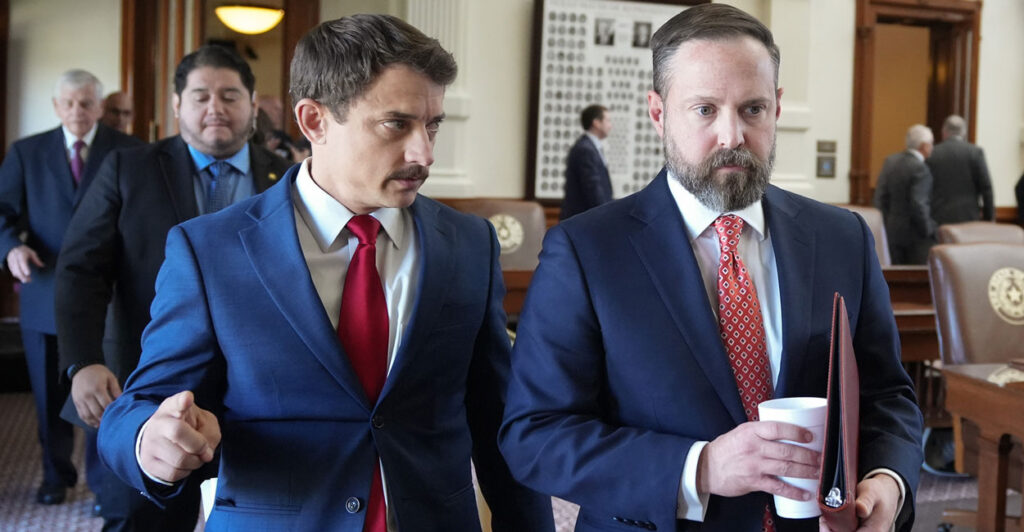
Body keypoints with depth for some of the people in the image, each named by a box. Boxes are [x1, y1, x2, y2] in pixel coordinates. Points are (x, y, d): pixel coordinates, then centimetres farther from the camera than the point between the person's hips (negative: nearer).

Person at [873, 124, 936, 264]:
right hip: (917, 235, -7)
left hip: (893, 230, 7)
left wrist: (889, 221, 14)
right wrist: (928, 231, -10)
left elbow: (880, 198, 5)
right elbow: (918, 204, -22)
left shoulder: (890, 161, 3)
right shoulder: (920, 168, -17)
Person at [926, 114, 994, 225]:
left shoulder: (932, 154, 3)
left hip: (938, 218, 1)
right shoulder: (976, 152, -1)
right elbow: (986, 187, -3)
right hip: (967, 216, -1)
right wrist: (989, 217, 4)